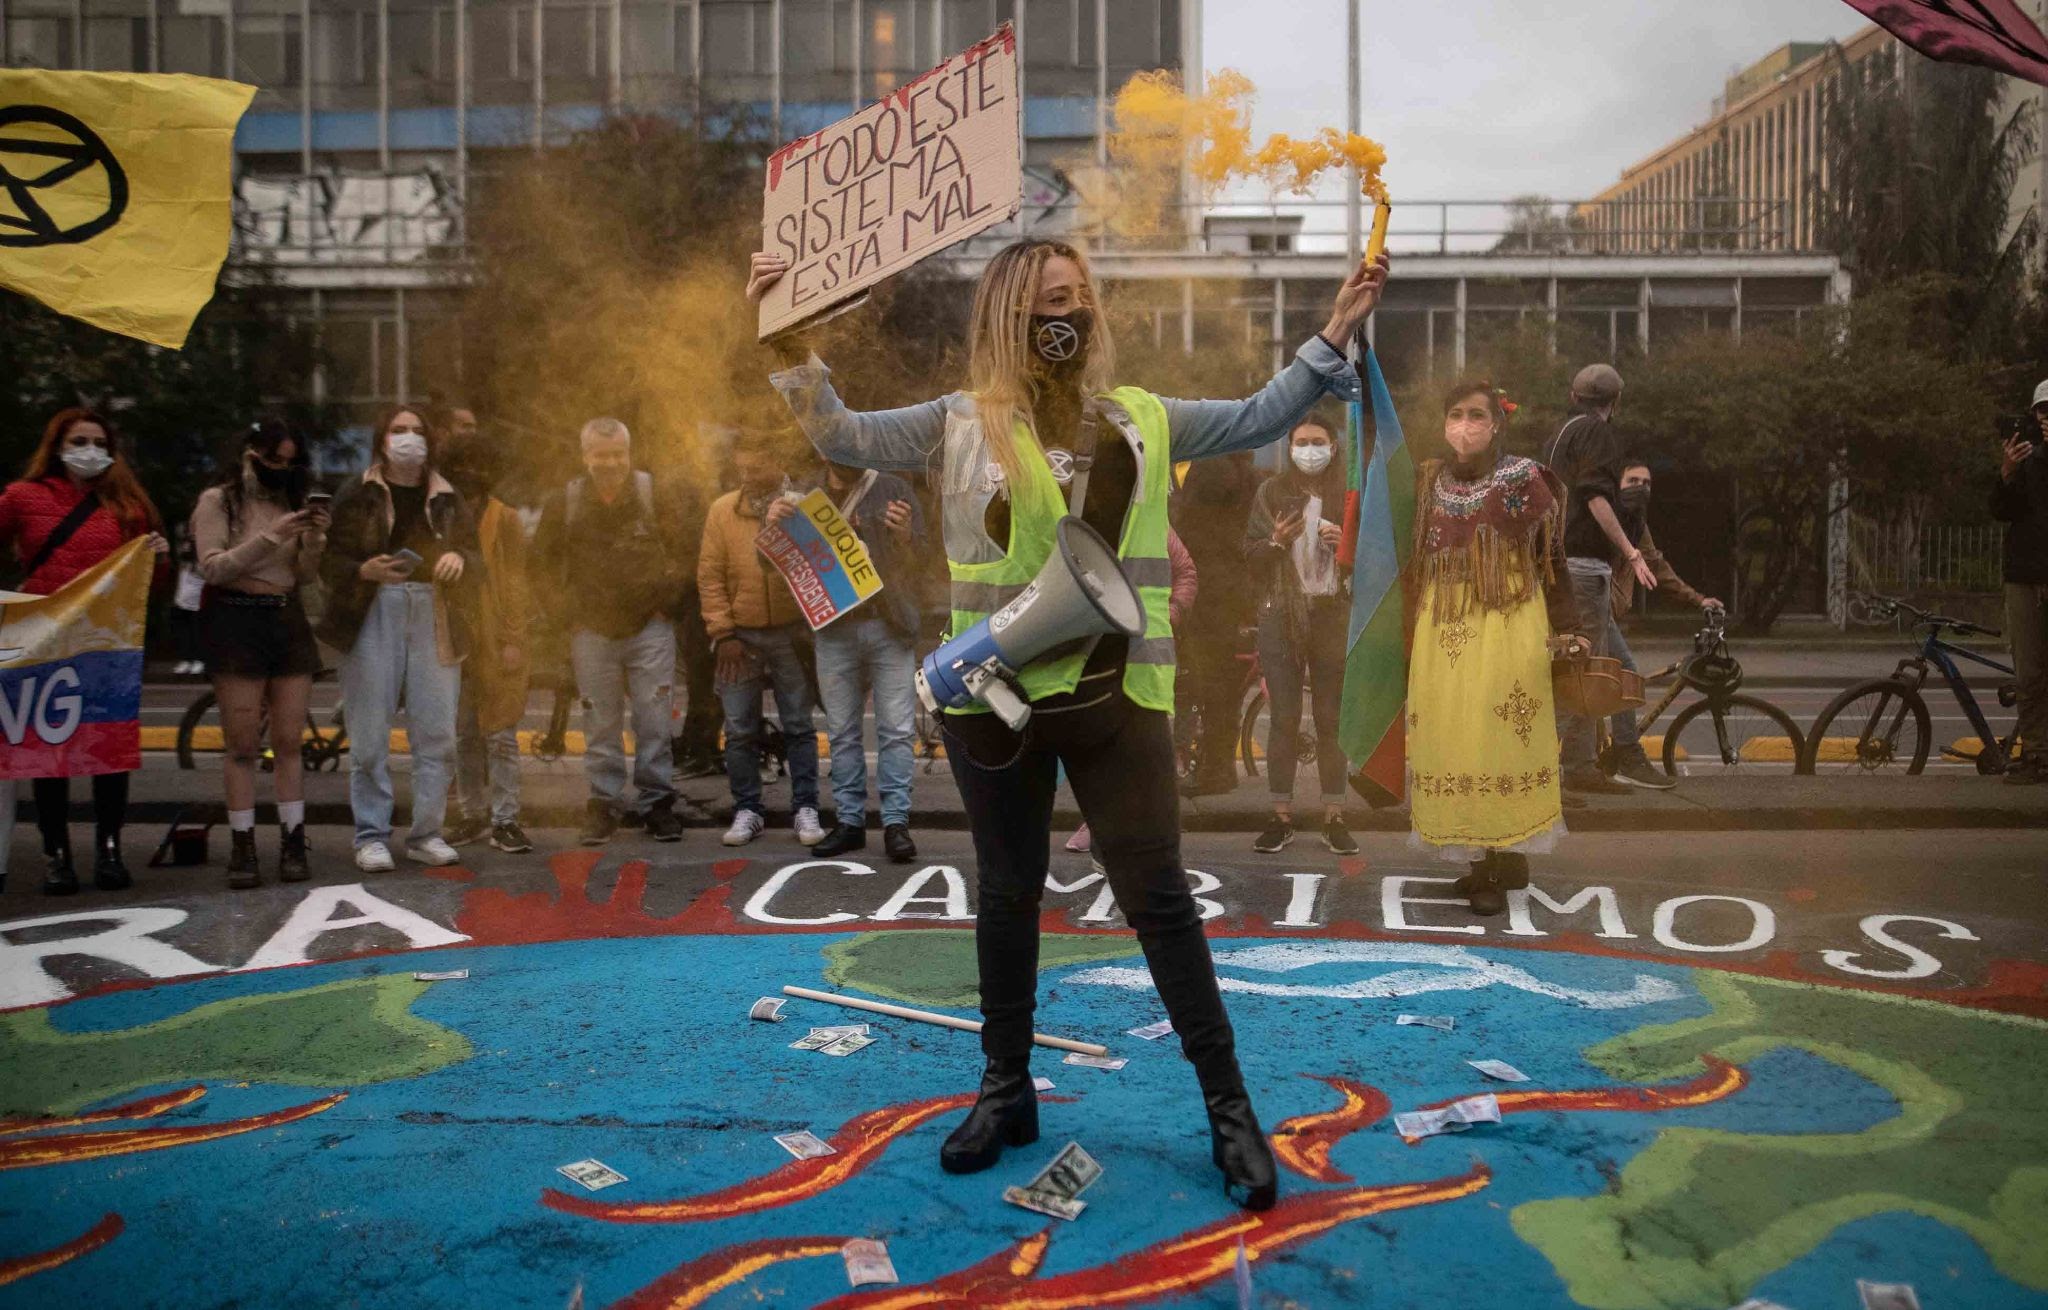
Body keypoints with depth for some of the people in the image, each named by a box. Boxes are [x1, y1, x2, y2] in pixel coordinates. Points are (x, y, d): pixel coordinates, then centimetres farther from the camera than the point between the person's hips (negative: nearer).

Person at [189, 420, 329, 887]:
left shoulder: (290, 502, 14)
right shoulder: (217, 501, 1)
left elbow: (305, 576, 12)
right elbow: (213, 568, -10)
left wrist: (314, 540, -8)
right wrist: (270, 537, -18)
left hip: (287, 621, 4)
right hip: (235, 621, -4)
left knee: (288, 743, 2)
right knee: (243, 745, -4)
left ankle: (292, 844, 6)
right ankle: (242, 848, 0)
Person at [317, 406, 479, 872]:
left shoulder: (447, 498, 16)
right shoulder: (357, 494, 7)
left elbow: (477, 561, 15)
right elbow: (329, 561, 2)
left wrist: (459, 559, -7)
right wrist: (366, 571, -17)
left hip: (435, 619, 3)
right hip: (374, 616, -3)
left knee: (436, 732, 0)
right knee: (370, 735, -3)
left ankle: (427, 833, 9)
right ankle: (371, 836, 6)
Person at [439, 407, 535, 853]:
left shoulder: (504, 519, 0)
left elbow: (515, 582, -3)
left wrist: (513, 640, -9)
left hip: (495, 643, -4)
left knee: (501, 733, -3)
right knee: (463, 735, 10)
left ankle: (504, 820, 1)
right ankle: (473, 814, 20)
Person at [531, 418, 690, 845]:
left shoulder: (652, 494, -1)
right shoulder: (564, 504, 0)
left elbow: (677, 550, 8)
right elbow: (543, 564, 9)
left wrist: (665, 599, 1)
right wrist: (565, 618, 4)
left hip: (650, 626, 0)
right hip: (592, 632, 1)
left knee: (654, 721, 1)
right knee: (601, 725, 5)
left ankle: (657, 802, 12)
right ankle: (604, 805, 15)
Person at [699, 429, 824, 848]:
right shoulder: (723, 510, 1)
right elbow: (710, 576, 1)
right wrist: (723, 633, -4)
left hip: (791, 633, -1)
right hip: (740, 636, 1)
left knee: (799, 726, 5)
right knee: (740, 731, 5)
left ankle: (805, 809, 13)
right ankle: (747, 810, 16)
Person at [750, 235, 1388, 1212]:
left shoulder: (1141, 421, 7)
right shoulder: (960, 424, 2)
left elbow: (1257, 420, 12)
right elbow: (843, 438, 3)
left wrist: (1332, 336, 4)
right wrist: (790, 350, -9)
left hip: (1114, 698, 0)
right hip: (994, 699, 0)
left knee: (1158, 893, 1)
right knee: (1007, 890, 13)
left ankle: (1227, 1103, 14)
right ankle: (1007, 1088, 30)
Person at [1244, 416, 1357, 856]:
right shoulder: (1271, 493, 6)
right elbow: (1250, 555, 5)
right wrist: (1277, 541, -15)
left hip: (1334, 616, 0)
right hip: (1281, 617, 0)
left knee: (1332, 719, 1)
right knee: (1283, 718, 0)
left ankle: (1334, 818, 8)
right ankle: (1282, 817, 7)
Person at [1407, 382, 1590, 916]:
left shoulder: (1522, 478, 0)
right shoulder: (1429, 482, 11)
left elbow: (1551, 558, 1)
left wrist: (1568, 628, -2)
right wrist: (1408, 630, 13)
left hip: (1505, 628, -4)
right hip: (1441, 631, 4)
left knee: (1499, 743, -6)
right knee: (1448, 745, 3)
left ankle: (1503, 862, 3)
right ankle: (1481, 858, 13)